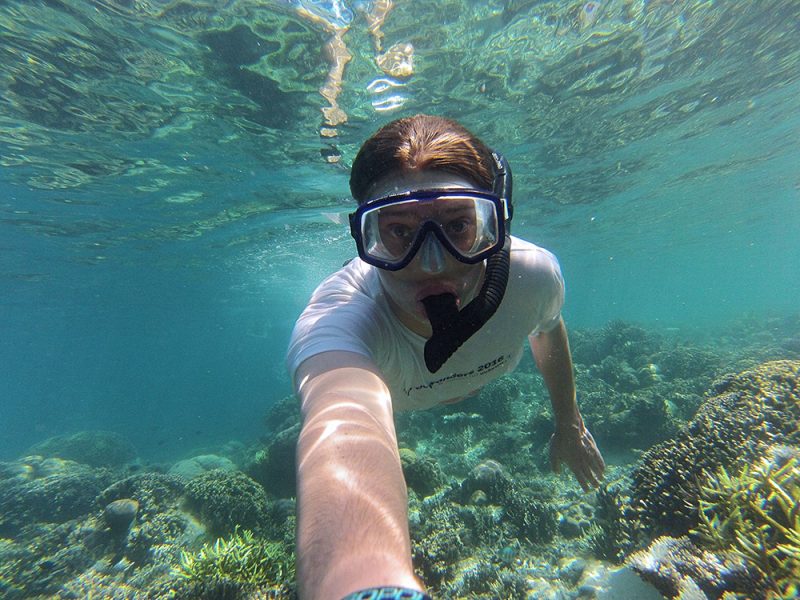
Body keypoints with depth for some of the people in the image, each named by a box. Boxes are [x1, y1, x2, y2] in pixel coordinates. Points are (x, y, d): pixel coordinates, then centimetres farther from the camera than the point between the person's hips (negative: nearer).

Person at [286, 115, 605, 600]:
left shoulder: (533, 276, -38)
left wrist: (569, 423, 1)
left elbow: (548, 330, -13)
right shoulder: (340, 316, -51)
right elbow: (343, 434, -71)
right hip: (365, 358, -1)